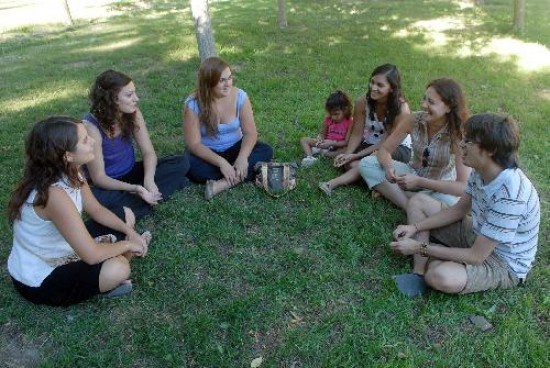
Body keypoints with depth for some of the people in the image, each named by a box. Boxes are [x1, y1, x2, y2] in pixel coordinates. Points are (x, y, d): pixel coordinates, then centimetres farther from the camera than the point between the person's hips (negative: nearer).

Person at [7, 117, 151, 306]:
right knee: (118, 269, -27)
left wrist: (129, 231, -8)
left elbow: (97, 211, 5)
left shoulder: (70, 173, -9)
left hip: (55, 256, 9)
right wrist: (127, 244, -16)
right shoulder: (54, 194, -35)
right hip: (38, 282, -9)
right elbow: (92, 255, -34)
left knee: (124, 215, 8)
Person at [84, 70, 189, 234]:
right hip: (108, 185, -4)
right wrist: (135, 189, -38)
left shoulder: (133, 114, -11)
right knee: (96, 198, -40)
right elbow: (99, 178, -25)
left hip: (131, 173, 5)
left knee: (181, 163, -12)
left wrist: (148, 181, -30)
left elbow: (148, 152, -10)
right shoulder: (91, 127, -26)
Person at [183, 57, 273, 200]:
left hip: (234, 148, 3)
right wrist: (221, 162, -35)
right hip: (206, 152, -2)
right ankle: (240, 176, -20)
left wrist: (242, 157, -34)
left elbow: (250, 132, -14)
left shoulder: (240, 96, -14)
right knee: (191, 167, -35)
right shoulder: (193, 104, -20)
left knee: (266, 151, -23)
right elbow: (193, 143, -22)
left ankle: (223, 184, -32)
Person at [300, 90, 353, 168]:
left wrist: (332, 143, -28)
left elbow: (346, 142, -17)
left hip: (338, 146, -4)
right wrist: (320, 139, -17)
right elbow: (322, 134, 7)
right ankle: (310, 157, -32)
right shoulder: (328, 119, -4)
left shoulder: (349, 123, -15)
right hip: (326, 143, 4)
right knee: (303, 139, -6)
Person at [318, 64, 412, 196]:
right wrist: (347, 154, -26)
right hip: (369, 144, 4)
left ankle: (335, 183, -34)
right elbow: (357, 134, -9)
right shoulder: (362, 102, -14)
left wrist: (357, 155, -25)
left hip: (397, 149, -4)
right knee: (350, 163, -27)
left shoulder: (401, 108, -24)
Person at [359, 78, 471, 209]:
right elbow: (384, 149, -9)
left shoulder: (458, 134, -24)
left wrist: (419, 181, -33)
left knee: (451, 203, -39)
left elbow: (463, 187, -28)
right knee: (366, 164, -17)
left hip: (440, 187, -3)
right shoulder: (414, 119, -16)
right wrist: (388, 167, -32)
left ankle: (392, 193, -16)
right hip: (413, 174, 4)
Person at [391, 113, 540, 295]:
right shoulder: (481, 171, -9)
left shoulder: (509, 196, -34)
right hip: (478, 235, 9)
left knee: (440, 277, -38)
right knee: (418, 201, 2)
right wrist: (415, 227, -7)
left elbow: (476, 256, -30)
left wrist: (421, 248, -25)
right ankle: (419, 272, -8)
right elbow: (459, 210, 5)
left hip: (504, 264, -8)